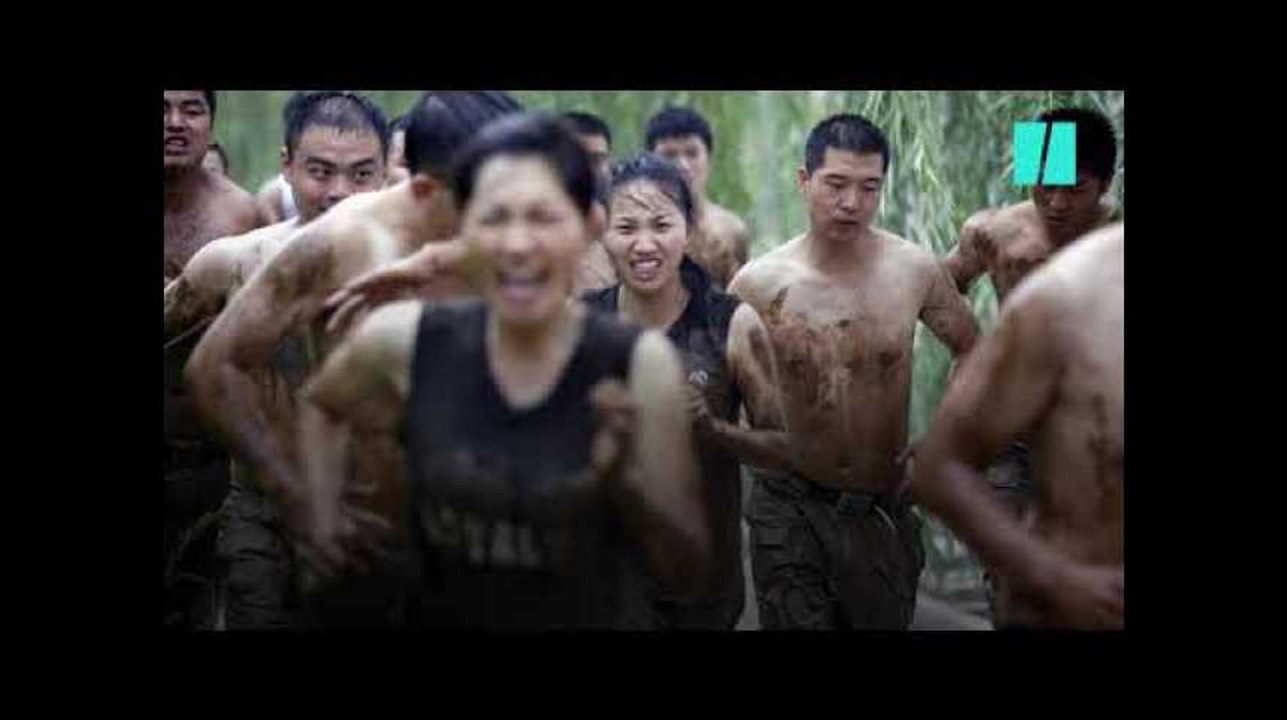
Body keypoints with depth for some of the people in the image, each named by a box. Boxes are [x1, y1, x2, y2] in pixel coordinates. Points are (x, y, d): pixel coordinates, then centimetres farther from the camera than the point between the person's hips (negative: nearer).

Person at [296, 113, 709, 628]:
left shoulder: (638, 363, -17)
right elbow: (321, 405, 11)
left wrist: (622, 481, -27)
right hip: (437, 615, 2)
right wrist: (324, 520, 0)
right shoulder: (405, 341, -12)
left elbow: (687, 570, -12)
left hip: (581, 616, -1)